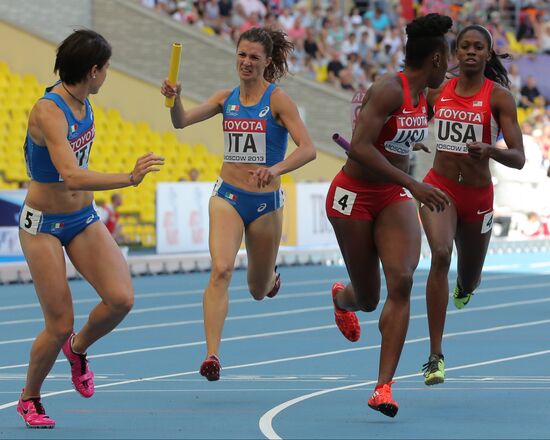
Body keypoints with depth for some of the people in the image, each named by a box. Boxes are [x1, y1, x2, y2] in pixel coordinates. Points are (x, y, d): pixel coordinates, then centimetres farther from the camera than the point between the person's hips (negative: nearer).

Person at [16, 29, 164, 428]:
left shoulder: (82, 102, -1)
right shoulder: (48, 112, -26)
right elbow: (72, 176, -39)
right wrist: (130, 178, -47)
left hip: (84, 219, 7)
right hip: (43, 226, -7)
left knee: (121, 298, -14)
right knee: (60, 326, -5)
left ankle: (78, 349, 16)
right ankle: (30, 399, 20)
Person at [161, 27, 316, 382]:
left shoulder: (278, 100, -9)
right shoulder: (227, 98, 4)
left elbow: (308, 149, -19)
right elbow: (182, 121, -2)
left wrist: (276, 169, -37)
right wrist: (174, 99, -24)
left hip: (265, 202, -2)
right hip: (228, 197, 2)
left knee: (259, 291, 15)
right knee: (221, 271, -23)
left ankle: (270, 274, 54)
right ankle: (212, 355, -29)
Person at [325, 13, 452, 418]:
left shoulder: (424, 98, 4)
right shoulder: (388, 90, -22)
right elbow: (360, 148, -32)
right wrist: (413, 185, -35)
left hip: (394, 198, 6)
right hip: (355, 195, -6)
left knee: (402, 281, -17)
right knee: (368, 300, 5)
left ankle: (384, 388, -19)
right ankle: (342, 296, 47)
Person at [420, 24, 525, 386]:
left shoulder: (499, 96, -9)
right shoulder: (437, 91, 1)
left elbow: (519, 158, -15)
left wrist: (489, 150, -34)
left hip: (478, 194, 0)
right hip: (439, 187, 0)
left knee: (468, 283, 15)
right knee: (441, 254, -27)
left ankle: (466, 284, 59)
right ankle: (436, 356, -25)